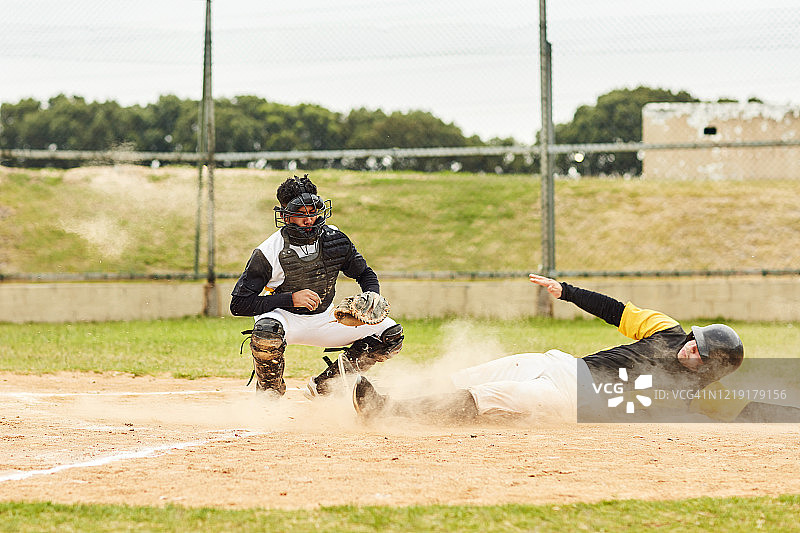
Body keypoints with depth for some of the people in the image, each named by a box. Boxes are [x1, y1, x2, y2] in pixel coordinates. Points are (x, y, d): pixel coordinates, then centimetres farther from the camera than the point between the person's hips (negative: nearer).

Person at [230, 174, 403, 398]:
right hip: (285, 317, -5)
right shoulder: (268, 253, -21)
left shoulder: (334, 239, -8)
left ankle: (322, 386, 3)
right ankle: (270, 394, -10)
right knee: (266, 333, -41)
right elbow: (238, 304, -21)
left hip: (325, 319, 5)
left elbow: (365, 274, 8)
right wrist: (291, 299, -29)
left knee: (391, 334, -7)